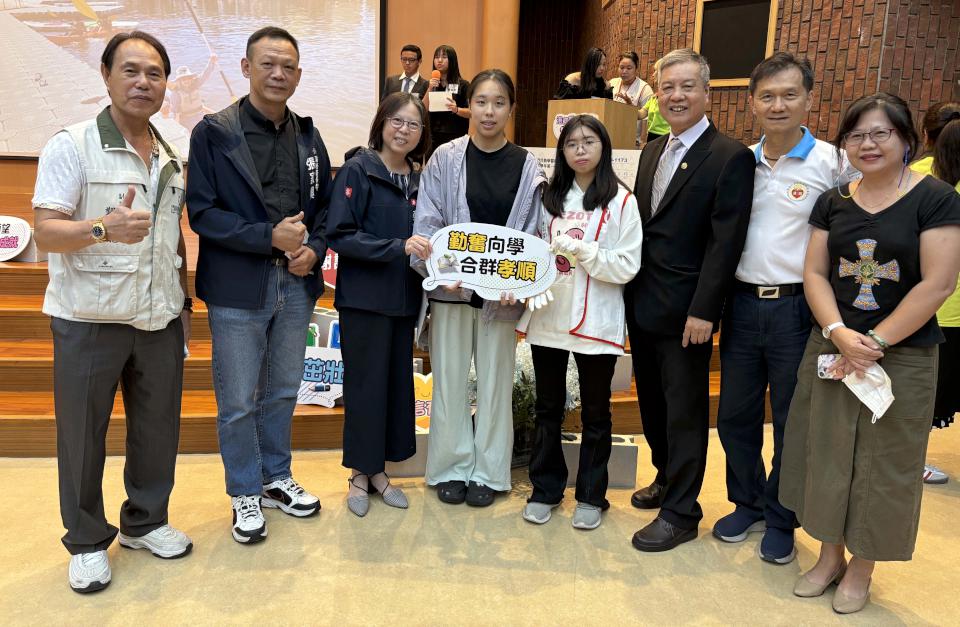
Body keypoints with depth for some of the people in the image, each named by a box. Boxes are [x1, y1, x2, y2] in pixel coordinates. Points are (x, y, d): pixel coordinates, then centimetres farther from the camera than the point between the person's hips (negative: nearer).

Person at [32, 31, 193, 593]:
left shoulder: (172, 157, 9)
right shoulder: (72, 145, -8)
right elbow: (47, 231, -14)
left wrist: (185, 300, 13)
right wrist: (105, 228, -33)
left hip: (161, 318, 5)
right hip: (90, 319, -4)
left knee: (158, 428, 13)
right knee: (83, 435, 9)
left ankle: (146, 521, 33)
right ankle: (88, 541, 27)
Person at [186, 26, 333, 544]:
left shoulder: (307, 137, 9)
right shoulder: (214, 133, -6)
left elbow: (324, 206, 13)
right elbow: (202, 212, -11)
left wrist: (314, 248, -6)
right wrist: (269, 237, -19)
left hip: (296, 285, 5)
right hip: (237, 288, -4)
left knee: (282, 393, 17)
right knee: (238, 402, 6)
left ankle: (277, 479, 36)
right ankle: (246, 494, 26)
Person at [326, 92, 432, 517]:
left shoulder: (418, 179, 10)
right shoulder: (358, 170, -6)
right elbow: (339, 234, -15)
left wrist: (424, 252, -4)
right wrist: (398, 247, -22)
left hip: (403, 298, 5)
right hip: (363, 297, -5)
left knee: (398, 383, 9)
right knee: (366, 385, 1)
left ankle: (378, 468, 24)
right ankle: (360, 473, 19)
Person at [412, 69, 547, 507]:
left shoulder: (527, 166, 3)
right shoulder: (445, 159, 0)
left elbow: (530, 234, 1)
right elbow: (427, 223, -3)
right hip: (451, 288, 0)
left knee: (496, 380, 9)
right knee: (449, 379, 7)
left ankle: (488, 472, 25)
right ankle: (452, 468, 24)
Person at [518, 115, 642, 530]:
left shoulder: (621, 201, -3)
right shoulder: (551, 196, 9)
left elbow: (627, 266, -9)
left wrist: (581, 250, -19)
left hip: (595, 323, -3)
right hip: (547, 317, 4)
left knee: (595, 413, 11)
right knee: (547, 409, 13)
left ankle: (591, 495, 25)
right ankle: (545, 489, 28)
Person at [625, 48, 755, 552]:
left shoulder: (730, 157, -10)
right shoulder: (652, 151, 12)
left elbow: (725, 242, -15)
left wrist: (702, 311, -18)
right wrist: (631, 290, 8)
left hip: (685, 311, -7)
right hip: (642, 303, 7)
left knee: (685, 412, 4)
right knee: (652, 401, 18)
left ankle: (680, 513, 18)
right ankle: (667, 478, 39)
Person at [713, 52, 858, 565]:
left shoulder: (833, 162, -6)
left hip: (797, 309, -4)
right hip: (742, 305, 4)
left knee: (793, 423, 9)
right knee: (734, 416, 12)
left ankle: (780, 520, 29)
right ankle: (747, 504, 34)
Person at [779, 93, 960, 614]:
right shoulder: (833, 202, 5)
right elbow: (814, 273, 1)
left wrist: (874, 342, -16)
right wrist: (838, 333, -14)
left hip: (902, 356, -3)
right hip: (830, 350, 4)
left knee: (882, 463, 9)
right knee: (826, 452, 11)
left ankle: (861, 569, 29)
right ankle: (829, 555, 32)